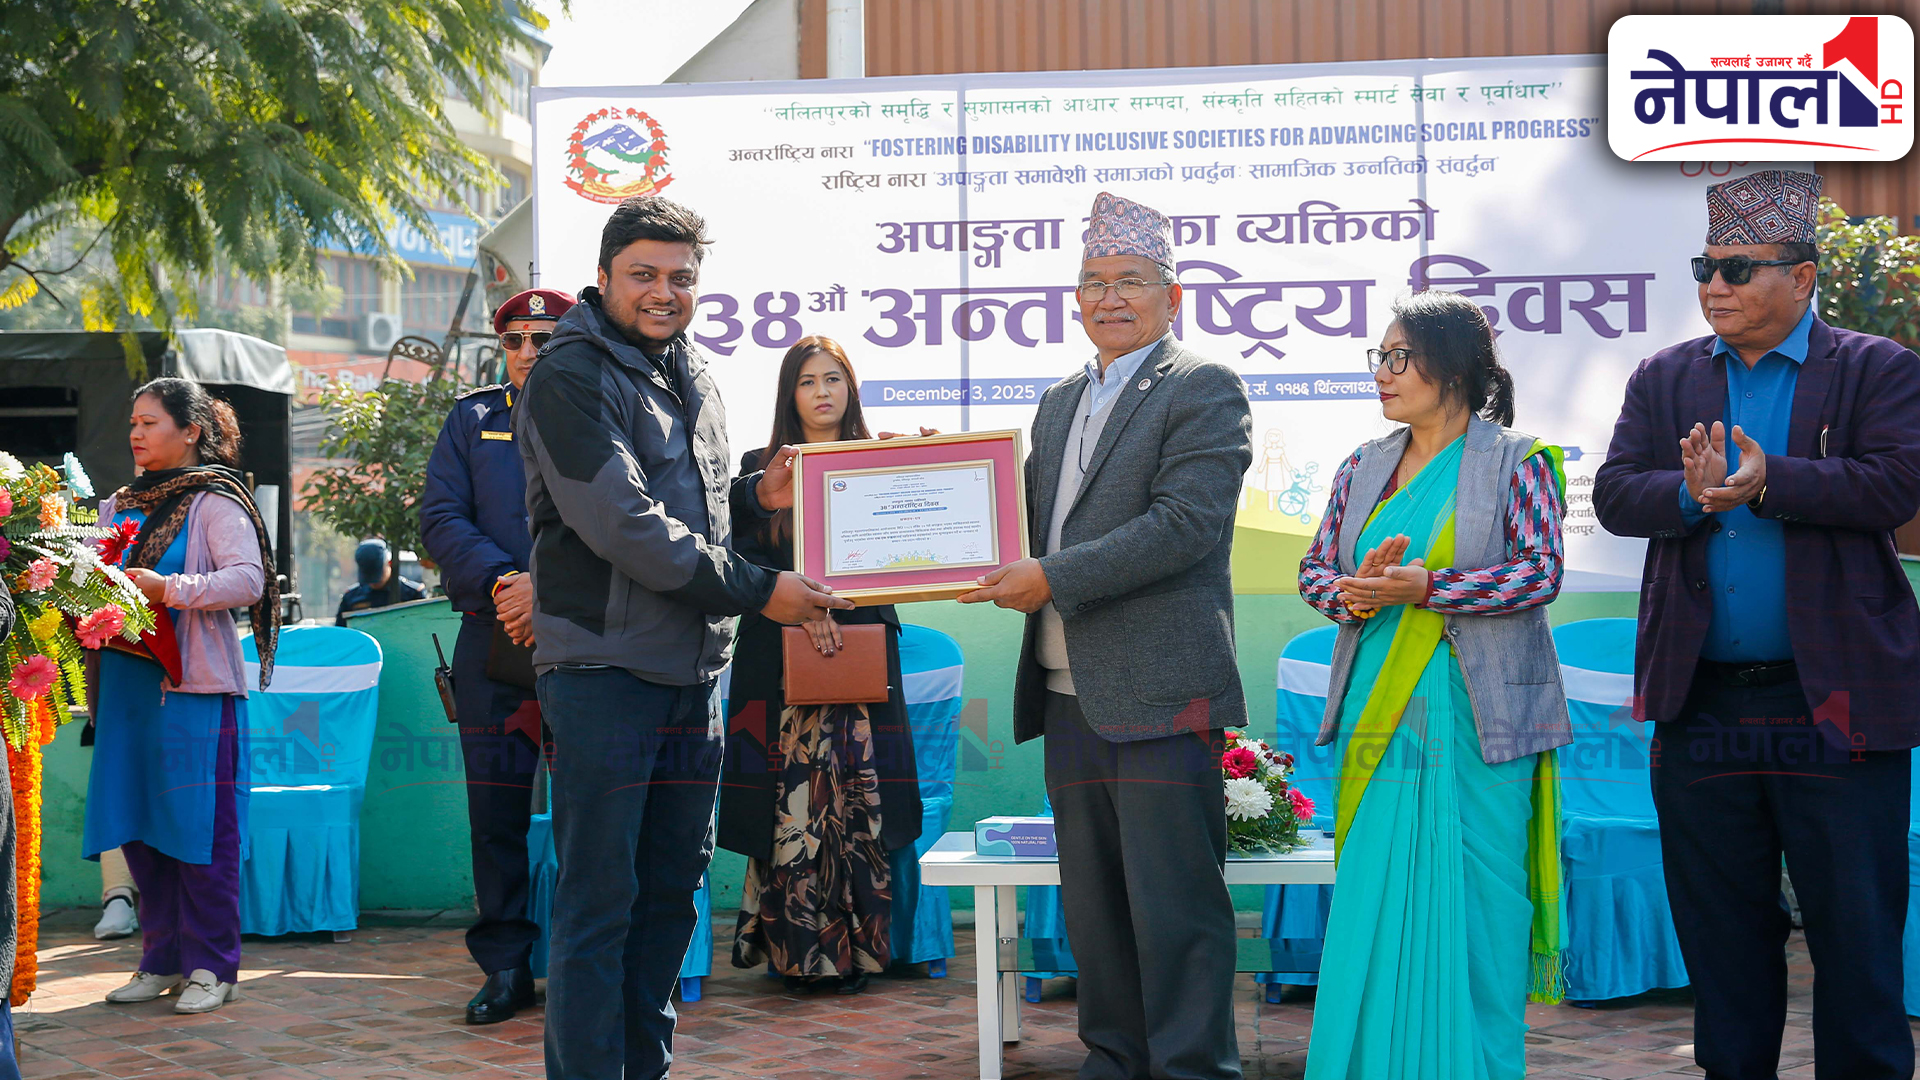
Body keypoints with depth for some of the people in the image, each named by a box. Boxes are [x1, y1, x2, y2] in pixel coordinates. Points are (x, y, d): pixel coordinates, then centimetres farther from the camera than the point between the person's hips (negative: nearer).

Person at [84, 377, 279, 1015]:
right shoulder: (119, 507, 17)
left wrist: (166, 588, -20)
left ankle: (210, 968, 3)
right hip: (129, 683, 6)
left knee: (200, 830, -5)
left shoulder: (215, 503, -2)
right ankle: (162, 961, 17)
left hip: (196, 686, -6)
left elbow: (248, 581, -14)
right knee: (137, 825, 7)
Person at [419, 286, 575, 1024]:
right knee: (496, 804, 4)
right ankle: (506, 967, 13)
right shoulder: (473, 419, 15)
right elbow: (440, 519, 5)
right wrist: (499, 582, -11)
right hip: (493, 633, 2)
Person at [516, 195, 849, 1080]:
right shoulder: (570, 376, -10)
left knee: (673, 884, 14)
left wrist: (755, 493, 5)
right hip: (603, 667, -8)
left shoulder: (692, 376, 16)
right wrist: (756, 590, -16)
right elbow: (623, 524, -19)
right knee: (598, 899, -4)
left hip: (692, 669, 8)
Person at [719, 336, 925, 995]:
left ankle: (855, 950, 0)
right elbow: (746, 558, 0)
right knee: (790, 799, -6)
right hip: (779, 656, -1)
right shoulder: (761, 467, 10)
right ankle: (795, 949, 0)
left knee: (856, 797, -5)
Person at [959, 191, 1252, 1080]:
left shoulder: (1204, 391, -4)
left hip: (1160, 697, -8)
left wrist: (1052, 578, -17)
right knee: (1092, 906, 13)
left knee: (1175, 907, -5)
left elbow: (1184, 523, -16)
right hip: (1070, 697, 8)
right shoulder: (1060, 402, 21)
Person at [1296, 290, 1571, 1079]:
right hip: (1381, 717, 4)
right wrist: (1356, 594, -9)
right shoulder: (1364, 468, 13)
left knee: (1473, 912, -1)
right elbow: (1315, 569, 14)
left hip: (1477, 723, -4)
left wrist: (1424, 586, -18)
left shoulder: (1515, 461, -2)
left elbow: (1540, 573, -11)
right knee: (1372, 912, 5)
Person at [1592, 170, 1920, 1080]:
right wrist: (1693, 494, -19)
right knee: (1720, 932, 12)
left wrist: (1769, 482, -23)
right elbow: (1615, 493, 1)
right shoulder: (1665, 379, 12)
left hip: (1835, 700, -3)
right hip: (1701, 700, 4)